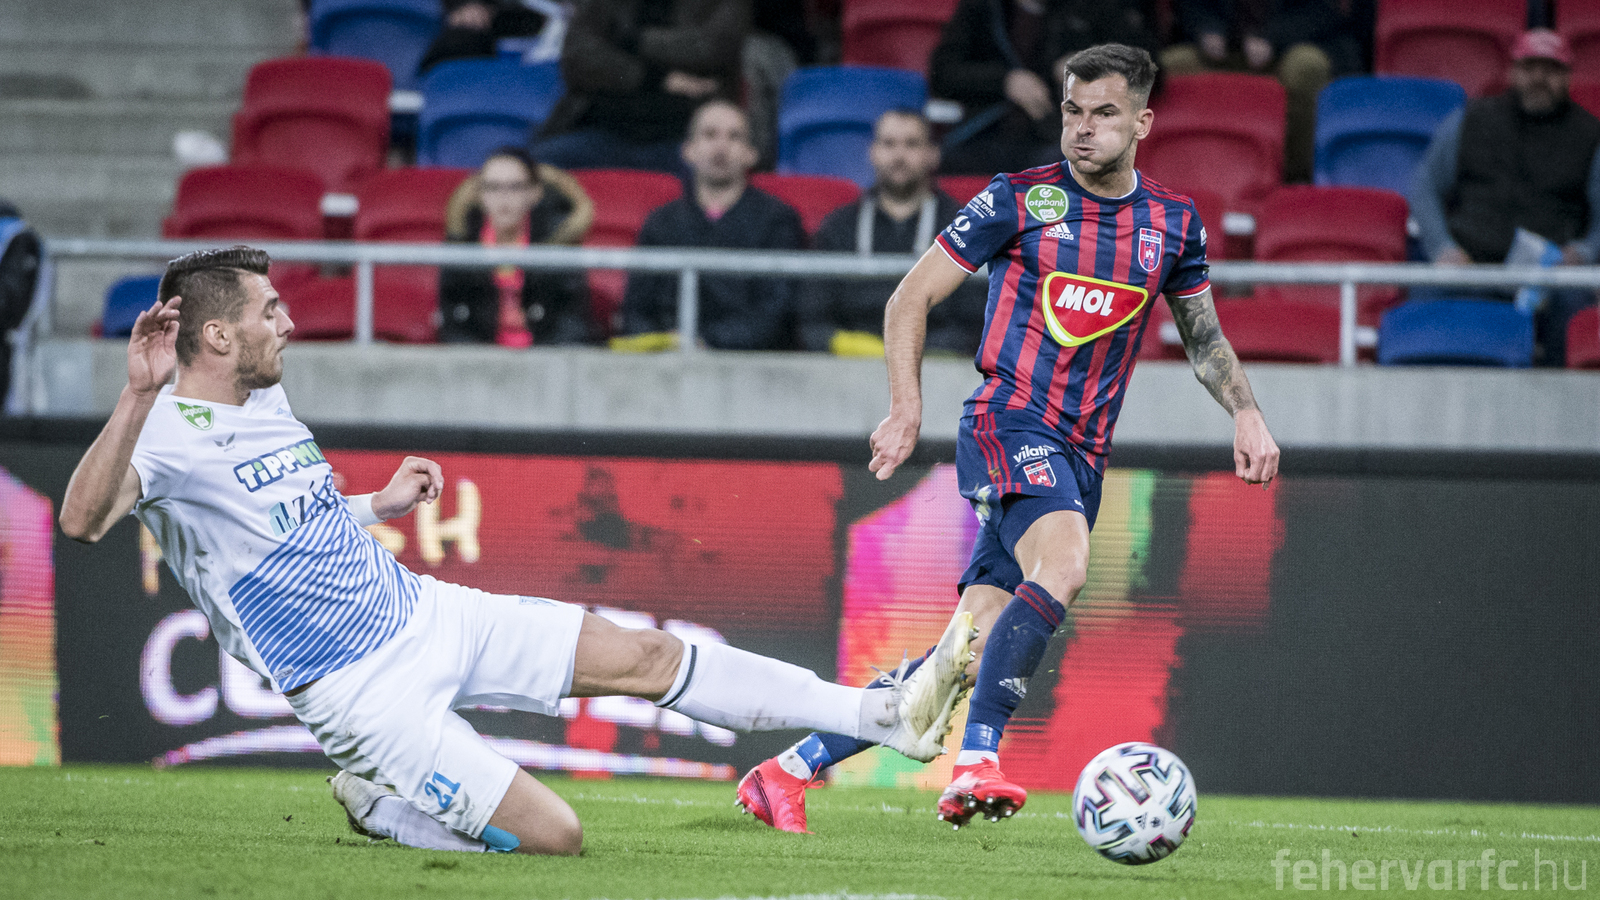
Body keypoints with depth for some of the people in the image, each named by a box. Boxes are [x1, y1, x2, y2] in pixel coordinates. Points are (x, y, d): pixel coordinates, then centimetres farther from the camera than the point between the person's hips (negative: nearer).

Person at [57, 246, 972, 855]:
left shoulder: (266, 399, 9)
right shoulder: (171, 436, -20)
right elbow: (83, 519, -41)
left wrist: (378, 505, 18)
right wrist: (139, 393, -53)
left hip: (426, 612, 9)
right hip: (365, 685, -8)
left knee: (646, 655, 3)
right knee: (553, 835, -14)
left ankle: (889, 715, 9)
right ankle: (381, 805, 12)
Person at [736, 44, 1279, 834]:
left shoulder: (1174, 222, 10)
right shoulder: (1019, 200, -2)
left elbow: (1204, 336, 24)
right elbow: (911, 299, 3)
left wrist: (1245, 414, 8)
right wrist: (907, 407, -9)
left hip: (1081, 457, 5)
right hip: (1008, 423, -5)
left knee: (971, 654, -1)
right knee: (1063, 563, -35)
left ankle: (789, 770, 9)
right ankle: (976, 764, -38)